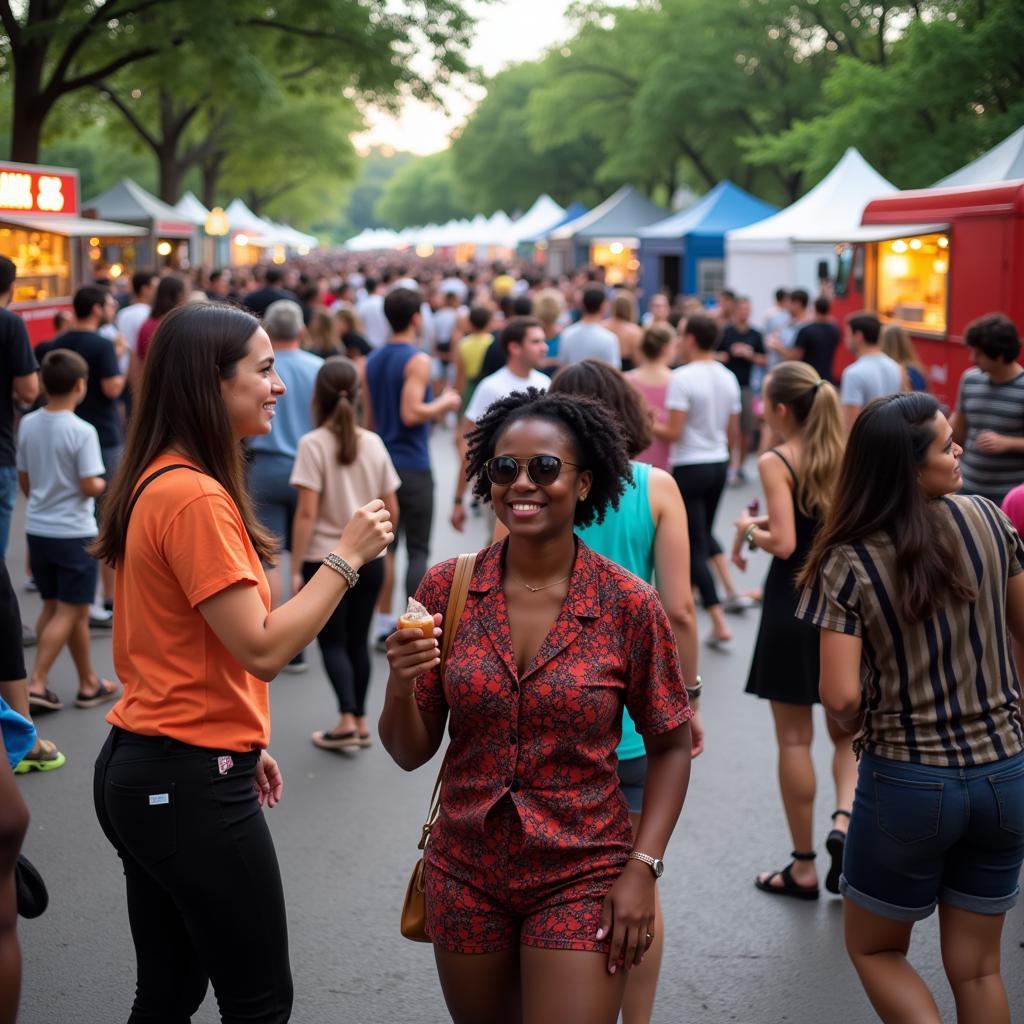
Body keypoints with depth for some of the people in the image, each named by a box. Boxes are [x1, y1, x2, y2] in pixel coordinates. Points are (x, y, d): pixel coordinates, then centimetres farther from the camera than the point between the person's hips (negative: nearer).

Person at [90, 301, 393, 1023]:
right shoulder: (195, 496, -20)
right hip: (192, 786, -10)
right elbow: (262, 648, -22)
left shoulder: (162, 480, 9)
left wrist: (239, 742, 18)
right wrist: (347, 556, -14)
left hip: (142, 771, 10)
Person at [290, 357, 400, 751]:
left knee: (332, 641, 4)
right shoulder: (374, 443, 3)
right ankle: (360, 721, 20)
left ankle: (346, 721, -8)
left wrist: (295, 568, -11)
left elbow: (306, 513, -16)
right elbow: (391, 512, 5)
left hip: (325, 560, -4)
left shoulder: (313, 444, -11)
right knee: (358, 640, 14)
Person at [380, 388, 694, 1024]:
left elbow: (670, 746, 0)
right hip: (467, 875, 3)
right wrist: (401, 685, -20)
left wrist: (643, 868, -9)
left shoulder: (630, 605, -10)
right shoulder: (447, 589, -5)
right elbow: (411, 752, -1)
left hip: (581, 881, -3)